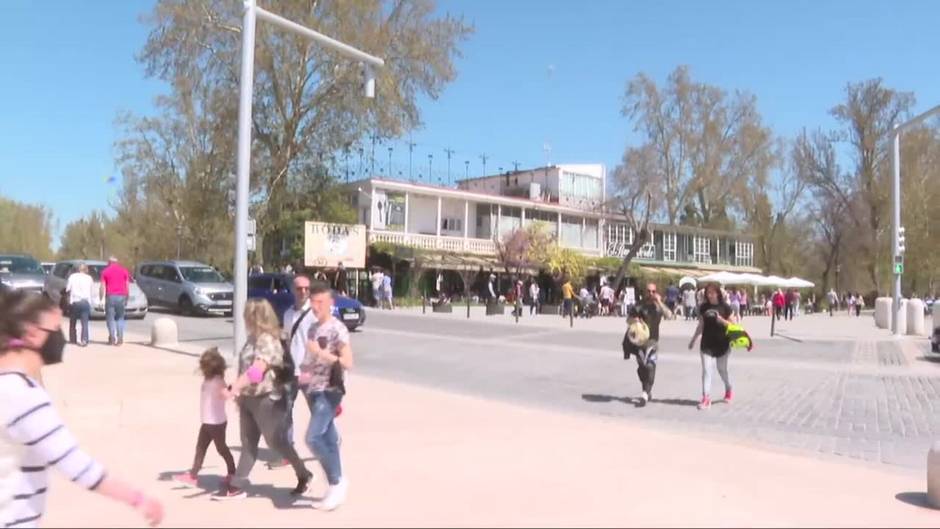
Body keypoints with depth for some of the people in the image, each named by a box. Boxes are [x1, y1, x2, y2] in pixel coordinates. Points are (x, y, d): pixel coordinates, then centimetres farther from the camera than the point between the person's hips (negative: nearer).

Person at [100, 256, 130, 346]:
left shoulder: (105, 271, 5)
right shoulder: (124, 270, 9)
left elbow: (103, 287, -1)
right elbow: (127, 286, 6)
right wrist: (126, 298, 12)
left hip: (110, 296, -2)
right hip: (121, 296, 2)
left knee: (110, 318, 5)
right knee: (120, 318, 11)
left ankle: (112, 339, 0)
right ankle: (120, 339, 2)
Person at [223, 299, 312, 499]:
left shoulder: (269, 342, -20)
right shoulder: (252, 339, 10)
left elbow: (256, 370, -32)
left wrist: (235, 387, -40)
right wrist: (240, 392, 17)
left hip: (267, 399, -9)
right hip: (249, 398, 9)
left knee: (276, 442, 2)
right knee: (248, 443, 12)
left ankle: (304, 475, 19)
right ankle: (237, 486, 18)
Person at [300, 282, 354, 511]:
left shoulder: (338, 329, -12)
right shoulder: (313, 328, 12)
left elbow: (348, 363, -19)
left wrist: (322, 352, -25)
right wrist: (304, 370, 5)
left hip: (329, 391, -8)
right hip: (313, 390, 8)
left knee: (313, 438, -16)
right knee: (328, 440, 12)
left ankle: (337, 481, 0)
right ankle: (337, 484, 21)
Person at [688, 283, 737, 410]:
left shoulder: (725, 307, -7)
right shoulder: (704, 307, 1)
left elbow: (733, 325, -4)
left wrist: (722, 320, -22)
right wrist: (693, 339, 13)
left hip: (721, 344, -2)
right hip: (707, 344, 2)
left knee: (722, 370, 14)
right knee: (706, 370, -5)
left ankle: (729, 390, 40)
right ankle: (706, 398, -6)